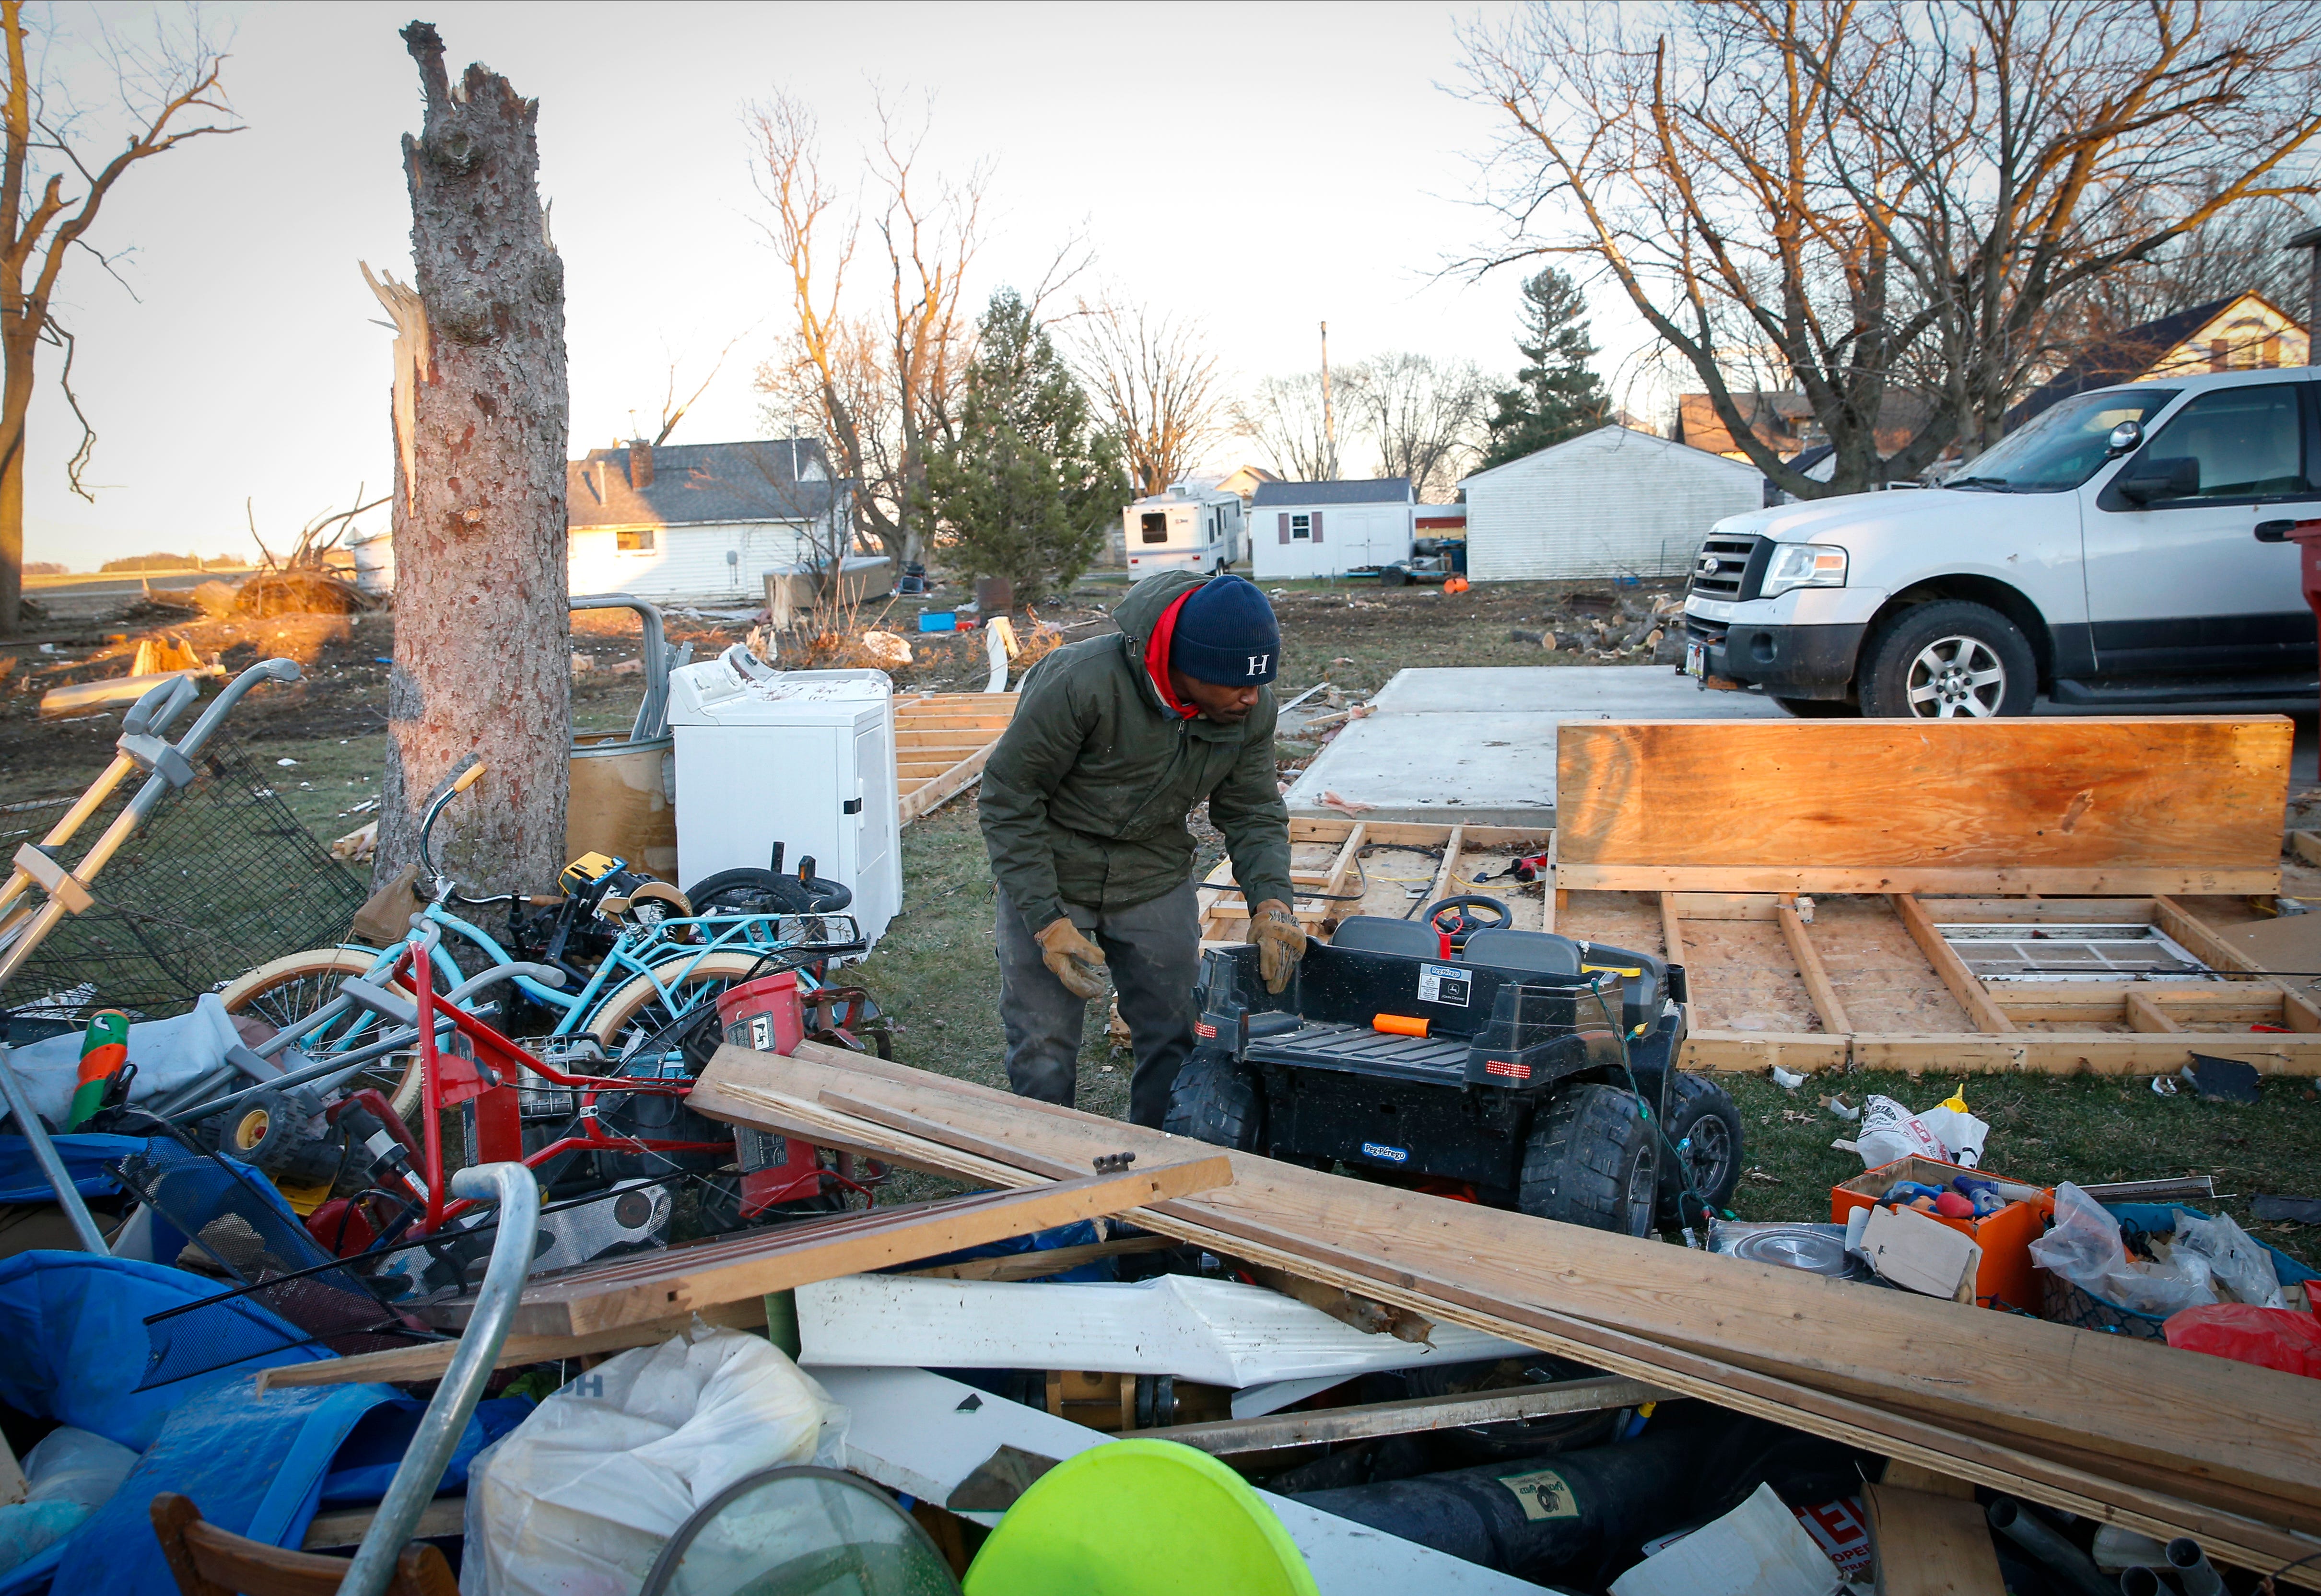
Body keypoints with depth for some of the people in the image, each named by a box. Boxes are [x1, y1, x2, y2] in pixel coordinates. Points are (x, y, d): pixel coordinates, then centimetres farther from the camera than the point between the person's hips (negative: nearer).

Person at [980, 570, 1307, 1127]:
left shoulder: (1253, 708, -15)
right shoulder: (1081, 681, -32)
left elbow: (1254, 811, -2)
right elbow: (1009, 798, -22)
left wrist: (1270, 898, -21)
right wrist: (1046, 920, -25)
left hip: (1155, 877, 4)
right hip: (1052, 878, -4)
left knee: (1173, 1035, 9)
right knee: (1043, 1046, 2)